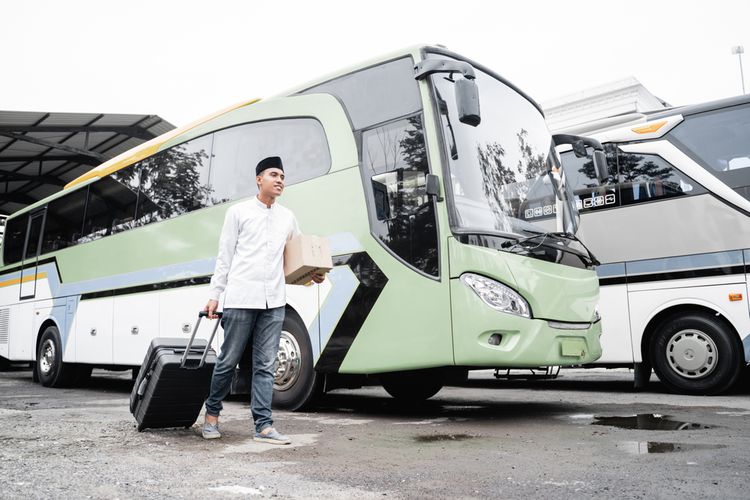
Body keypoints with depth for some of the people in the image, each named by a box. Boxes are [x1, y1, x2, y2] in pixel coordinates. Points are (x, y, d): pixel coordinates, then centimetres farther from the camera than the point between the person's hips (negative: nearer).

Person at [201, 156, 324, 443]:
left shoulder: (287, 217, 15)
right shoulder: (238, 212, 4)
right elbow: (224, 257, 3)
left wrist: (312, 275, 3)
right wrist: (214, 295, -1)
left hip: (274, 301, 3)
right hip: (241, 298, -3)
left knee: (265, 365, 3)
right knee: (228, 360, 5)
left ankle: (263, 426, 5)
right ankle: (212, 412, 26)